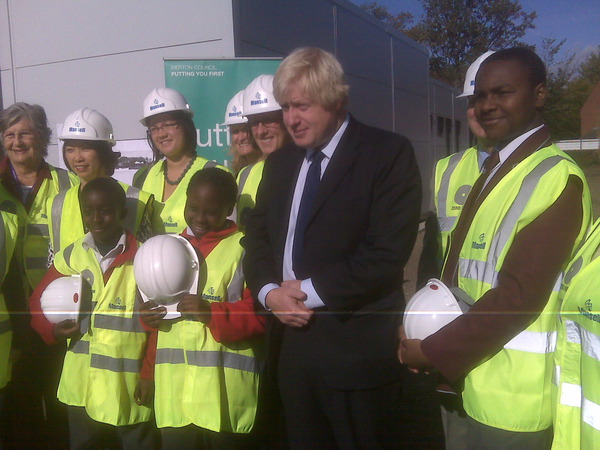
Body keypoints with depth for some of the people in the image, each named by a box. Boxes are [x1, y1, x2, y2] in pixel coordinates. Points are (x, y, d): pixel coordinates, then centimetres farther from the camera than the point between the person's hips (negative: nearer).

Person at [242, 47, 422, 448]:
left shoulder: (388, 153, -7)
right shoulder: (280, 162, 14)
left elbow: (387, 252, -16)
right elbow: (257, 237, 14)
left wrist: (310, 290, -14)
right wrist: (269, 291, -6)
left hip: (356, 349, -5)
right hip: (290, 343, 6)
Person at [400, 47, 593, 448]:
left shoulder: (557, 178, -16)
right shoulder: (496, 169, 11)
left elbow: (520, 295, -23)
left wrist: (432, 351, -16)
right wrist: (424, 334, -3)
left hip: (511, 402, -7)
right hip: (478, 384, 8)